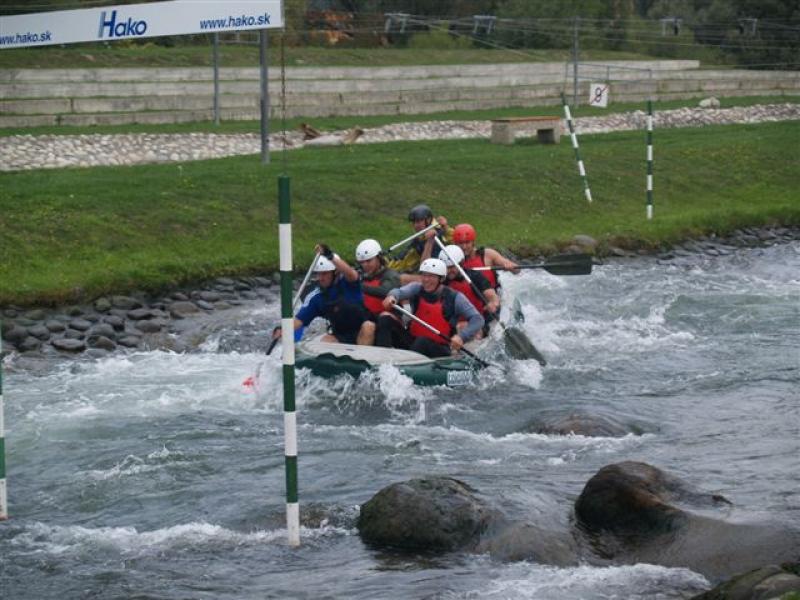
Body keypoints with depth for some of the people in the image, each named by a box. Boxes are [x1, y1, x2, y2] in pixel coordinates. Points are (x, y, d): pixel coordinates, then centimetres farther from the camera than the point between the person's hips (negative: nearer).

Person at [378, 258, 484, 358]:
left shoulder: (454, 298, -5)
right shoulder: (417, 288, 4)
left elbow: (477, 319, -9)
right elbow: (400, 291, -18)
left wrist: (461, 336, -26)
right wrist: (392, 296, -44)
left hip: (439, 348, -4)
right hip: (412, 339, 4)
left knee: (422, 342, -36)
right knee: (385, 321, -14)